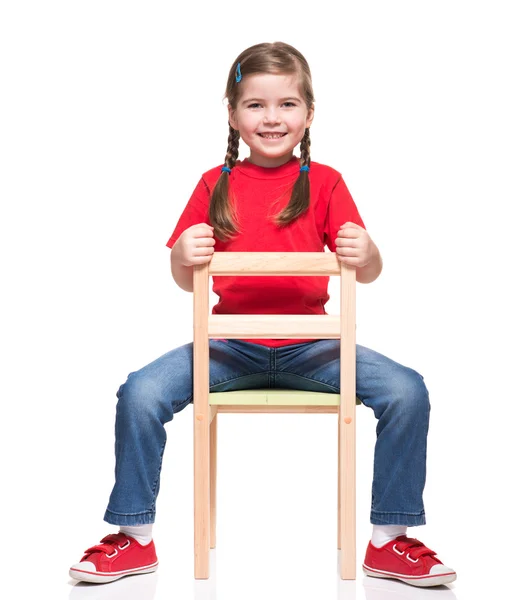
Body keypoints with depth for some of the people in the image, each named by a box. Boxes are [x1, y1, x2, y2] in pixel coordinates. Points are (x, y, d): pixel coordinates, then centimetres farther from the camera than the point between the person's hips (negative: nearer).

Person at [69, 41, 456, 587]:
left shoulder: (324, 182, 4)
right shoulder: (216, 185, 7)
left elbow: (368, 274, 0)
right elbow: (185, 282, 6)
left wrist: (366, 253, -24)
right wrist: (183, 256, -18)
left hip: (309, 345, 0)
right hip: (230, 345, 1)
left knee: (407, 392, -21)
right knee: (140, 394, -20)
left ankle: (389, 542, -4)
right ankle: (135, 539, 0)